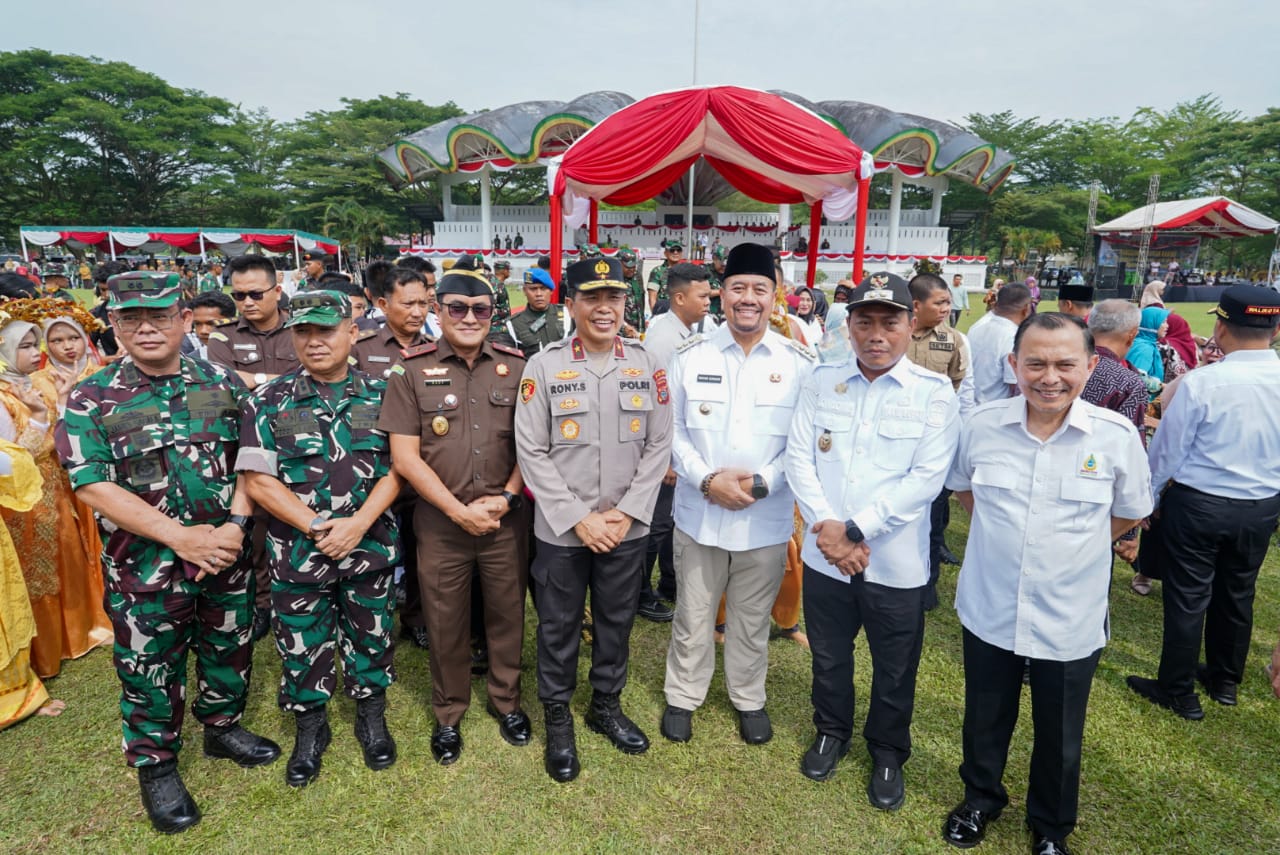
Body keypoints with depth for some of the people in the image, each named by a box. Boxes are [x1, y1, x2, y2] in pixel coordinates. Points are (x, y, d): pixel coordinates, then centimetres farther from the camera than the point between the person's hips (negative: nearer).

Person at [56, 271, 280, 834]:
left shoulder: (223, 384, 0)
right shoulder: (91, 400, -6)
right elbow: (92, 486, -13)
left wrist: (235, 524, -12)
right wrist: (182, 536, -20)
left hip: (227, 553, 3)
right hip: (145, 564, -2)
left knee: (228, 647, 17)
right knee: (150, 666, 12)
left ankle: (223, 727, 42)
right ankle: (156, 765, 34)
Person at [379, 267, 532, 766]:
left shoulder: (516, 367, 2)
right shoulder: (412, 371, -3)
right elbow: (405, 456, -6)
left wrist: (507, 496, -9)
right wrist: (459, 511, -11)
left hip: (507, 520, 1)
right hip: (440, 523, -1)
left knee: (507, 613, 14)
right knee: (446, 622, 13)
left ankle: (506, 700, 38)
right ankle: (448, 714, 36)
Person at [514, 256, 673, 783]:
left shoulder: (647, 366, 0)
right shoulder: (543, 366, -7)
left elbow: (659, 446, 0)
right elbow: (531, 451, -9)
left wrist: (626, 513, -8)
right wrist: (579, 519, -13)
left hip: (627, 529, 2)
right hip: (561, 529, -2)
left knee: (616, 622, 18)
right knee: (559, 627, 13)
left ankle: (606, 705, 41)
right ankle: (557, 718, 35)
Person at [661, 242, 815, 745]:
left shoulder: (800, 363, -4)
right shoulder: (690, 356, -2)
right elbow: (672, 430, -1)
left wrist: (761, 483, -16)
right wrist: (708, 480, -14)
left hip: (766, 517, 0)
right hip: (699, 512, 0)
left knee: (752, 619, 18)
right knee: (693, 615, 15)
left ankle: (749, 698, 42)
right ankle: (683, 697, 38)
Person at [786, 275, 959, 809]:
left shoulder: (934, 393, -8)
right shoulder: (822, 382, 1)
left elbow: (926, 479, -15)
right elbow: (799, 456, -3)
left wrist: (854, 529, -19)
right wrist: (827, 527, -15)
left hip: (896, 563, -2)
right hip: (825, 556, 2)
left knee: (894, 672, 17)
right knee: (829, 658, 21)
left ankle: (888, 754, 43)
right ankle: (831, 732, 48)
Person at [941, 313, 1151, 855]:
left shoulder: (1117, 436, -13)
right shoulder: (982, 425, -10)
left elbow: (1130, 513, 4)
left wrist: (1072, 546, 0)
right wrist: (1004, 533, 3)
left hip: (1070, 622, -1)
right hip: (988, 611, 1)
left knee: (1060, 738, 20)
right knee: (985, 721, 22)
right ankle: (981, 799, 49)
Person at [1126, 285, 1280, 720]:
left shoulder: (1201, 382, -21)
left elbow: (1168, 447, -12)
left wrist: (1150, 499, 2)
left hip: (1198, 504, -5)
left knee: (1188, 596, 7)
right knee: (1237, 594, 20)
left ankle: (1178, 692, 20)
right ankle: (1225, 680, 39)